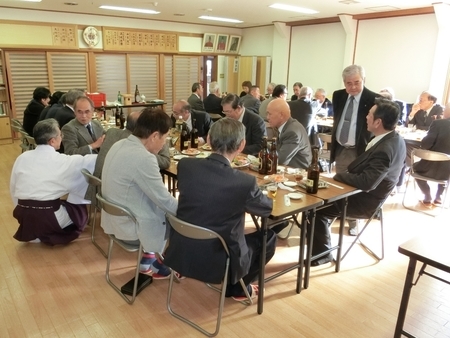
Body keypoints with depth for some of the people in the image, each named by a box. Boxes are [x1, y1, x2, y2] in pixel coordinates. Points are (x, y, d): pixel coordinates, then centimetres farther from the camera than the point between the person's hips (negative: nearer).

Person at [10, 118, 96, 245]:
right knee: (80, 210, 18)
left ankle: (33, 232, 19)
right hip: (49, 218, -6)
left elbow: (13, 188, 10)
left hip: (24, 215, 6)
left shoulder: (22, 158, 2)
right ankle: (52, 235, 12)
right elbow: (86, 162, -6)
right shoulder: (61, 161, -14)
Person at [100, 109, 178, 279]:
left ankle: (148, 257, 30)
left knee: (163, 209, 23)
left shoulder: (119, 145, 0)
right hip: (132, 228, -9)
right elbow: (164, 200, -21)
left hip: (115, 219, 9)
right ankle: (159, 265, 28)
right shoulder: (143, 158, -29)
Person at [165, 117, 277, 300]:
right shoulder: (245, 182, -23)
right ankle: (237, 287, 29)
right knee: (269, 237, 17)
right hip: (218, 262, -4)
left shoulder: (185, 165, -12)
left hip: (181, 253, 5)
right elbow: (267, 209, -2)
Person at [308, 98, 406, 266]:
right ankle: (315, 229, 32)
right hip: (369, 194, 9)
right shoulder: (394, 139, -2)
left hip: (365, 201, -9)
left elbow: (366, 183, -33)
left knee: (318, 208, -6)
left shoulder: (384, 149, -32)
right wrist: (347, 173, -3)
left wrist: (338, 175, -18)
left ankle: (322, 254, 10)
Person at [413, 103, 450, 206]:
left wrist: (423, 145, 4)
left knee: (416, 167, 29)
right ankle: (438, 197, 35)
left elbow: (426, 144, -18)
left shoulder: (438, 123, -12)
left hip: (431, 168, -4)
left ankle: (427, 197, 26)